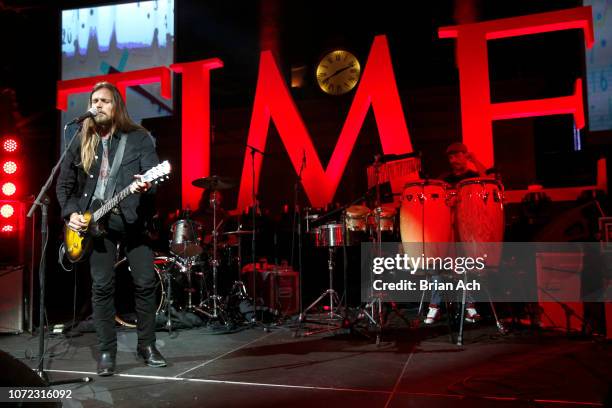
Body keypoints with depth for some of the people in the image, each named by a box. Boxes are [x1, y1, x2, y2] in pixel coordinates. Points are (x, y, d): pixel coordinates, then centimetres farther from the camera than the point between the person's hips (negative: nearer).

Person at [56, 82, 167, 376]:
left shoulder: (139, 138, 1)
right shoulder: (81, 142, 9)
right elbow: (64, 184, 13)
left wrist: (145, 186, -32)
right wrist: (71, 213, -1)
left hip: (133, 218, -2)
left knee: (146, 282, -2)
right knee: (102, 286, 2)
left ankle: (147, 345, 15)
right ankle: (106, 351, 14)